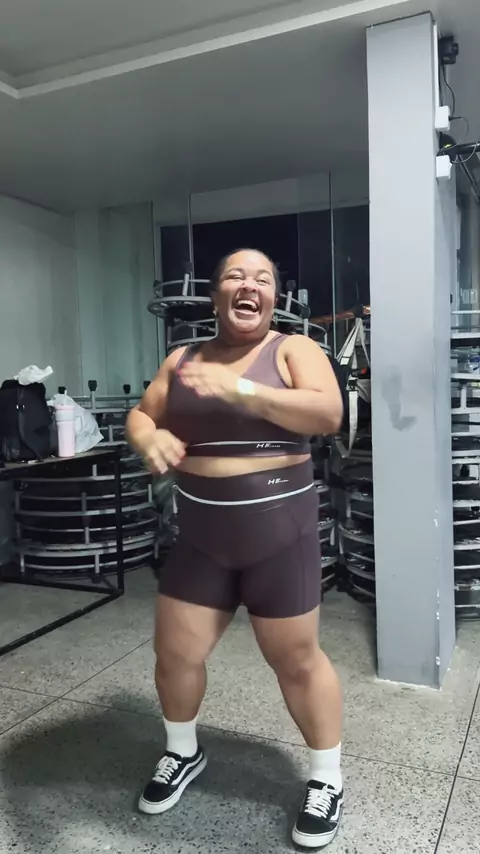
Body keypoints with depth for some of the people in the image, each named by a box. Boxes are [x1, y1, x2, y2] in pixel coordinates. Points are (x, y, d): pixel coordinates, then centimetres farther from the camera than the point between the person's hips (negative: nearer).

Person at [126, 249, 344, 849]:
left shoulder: (294, 350, -4)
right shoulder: (181, 360, 8)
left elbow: (329, 414, -19)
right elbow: (140, 415, 8)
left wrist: (239, 391, -28)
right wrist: (149, 439, -16)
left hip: (278, 530, -4)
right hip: (200, 534, 4)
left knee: (297, 661, 8)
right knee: (174, 653, 13)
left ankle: (326, 779, 32)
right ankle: (183, 754, 42)